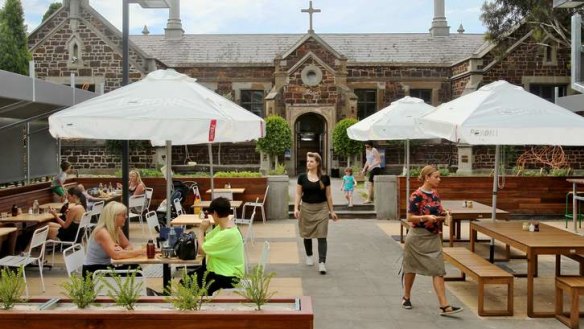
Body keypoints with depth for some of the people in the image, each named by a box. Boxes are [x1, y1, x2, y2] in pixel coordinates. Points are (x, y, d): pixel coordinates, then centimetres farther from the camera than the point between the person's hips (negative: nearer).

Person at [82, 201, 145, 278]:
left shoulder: (117, 229, 2)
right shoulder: (102, 232, -23)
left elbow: (128, 246, 7)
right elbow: (116, 255, -34)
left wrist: (124, 251, -18)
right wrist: (140, 251, -28)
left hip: (106, 267, 8)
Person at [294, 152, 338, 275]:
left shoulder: (325, 178, -2)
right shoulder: (302, 177, -1)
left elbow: (328, 195, 4)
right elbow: (298, 194, 2)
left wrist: (332, 211, 6)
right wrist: (296, 208, -10)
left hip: (321, 209, -1)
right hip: (306, 208, 1)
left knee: (322, 236, -7)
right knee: (307, 234, 14)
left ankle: (322, 262, -8)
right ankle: (309, 256, 36)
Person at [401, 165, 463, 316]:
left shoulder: (435, 194, 6)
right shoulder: (417, 195, -15)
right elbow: (410, 218, -15)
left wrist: (443, 215, -2)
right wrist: (426, 218, -27)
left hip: (433, 237, 6)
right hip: (418, 237, -6)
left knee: (438, 270, -2)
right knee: (411, 267, 11)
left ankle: (444, 306, -4)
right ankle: (406, 297, 31)